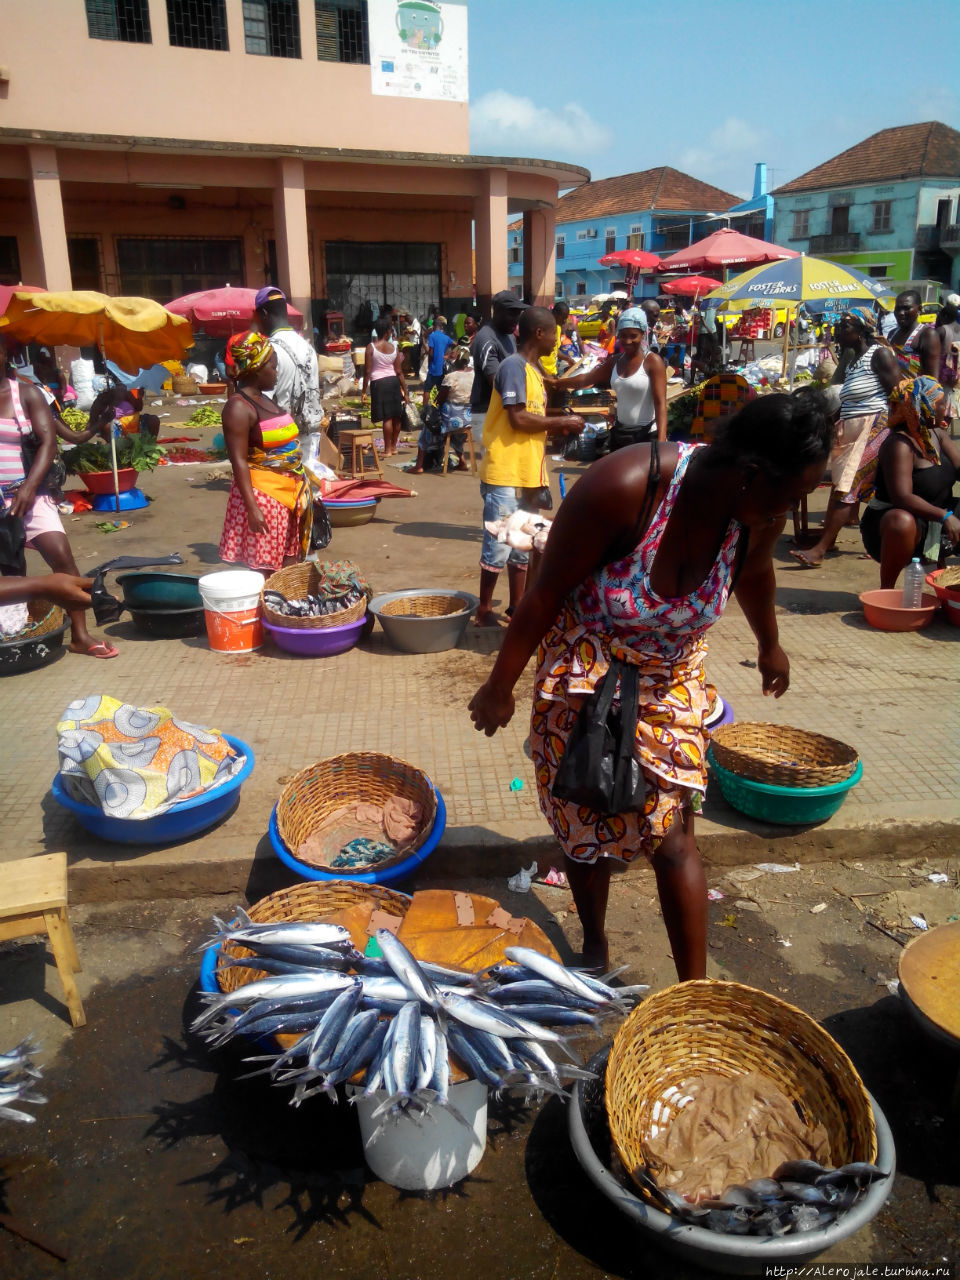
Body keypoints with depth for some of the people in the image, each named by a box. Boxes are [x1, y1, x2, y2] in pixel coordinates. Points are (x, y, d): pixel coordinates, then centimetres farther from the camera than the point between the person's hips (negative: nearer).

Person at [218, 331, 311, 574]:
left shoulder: (265, 400, 15)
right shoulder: (239, 407, -13)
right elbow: (239, 461, -19)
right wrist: (252, 508, -26)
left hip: (289, 492, 9)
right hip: (263, 495, -9)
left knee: (289, 566, 12)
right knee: (265, 571, -7)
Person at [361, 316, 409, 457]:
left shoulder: (371, 347, -7)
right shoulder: (394, 347, -1)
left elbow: (367, 371, -8)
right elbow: (399, 371, 0)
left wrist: (363, 391, -2)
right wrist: (405, 391, 5)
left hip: (378, 383, -3)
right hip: (393, 381, 3)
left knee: (387, 417, -2)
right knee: (397, 416, 14)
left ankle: (388, 450, 3)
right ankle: (393, 446, 24)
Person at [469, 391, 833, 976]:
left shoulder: (760, 511, -17)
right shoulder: (625, 487, -33)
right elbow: (547, 591, -21)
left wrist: (771, 646, 25)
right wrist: (501, 686, -12)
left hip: (671, 675, 3)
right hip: (586, 669, -2)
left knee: (673, 833, 0)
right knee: (588, 823, 11)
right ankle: (594, 949, 37)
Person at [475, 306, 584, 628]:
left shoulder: (534, 369, 18)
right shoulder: (514, 366, -12)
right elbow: (518, 419, -19)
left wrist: (559, 425, 4)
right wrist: (562, 421, -10)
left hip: (528, 473, 10)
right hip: (505, 472, -9)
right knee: (499, 546, -5)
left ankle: (517, 605, 23)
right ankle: (484, 611, 5)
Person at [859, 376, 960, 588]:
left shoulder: (939, 435, 5)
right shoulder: (900, 445, -22)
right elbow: (902, 497, -32)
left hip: (932, 526, 9)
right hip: (891, 525, -9)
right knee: (903, 522, -41)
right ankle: (886, 592, -26)